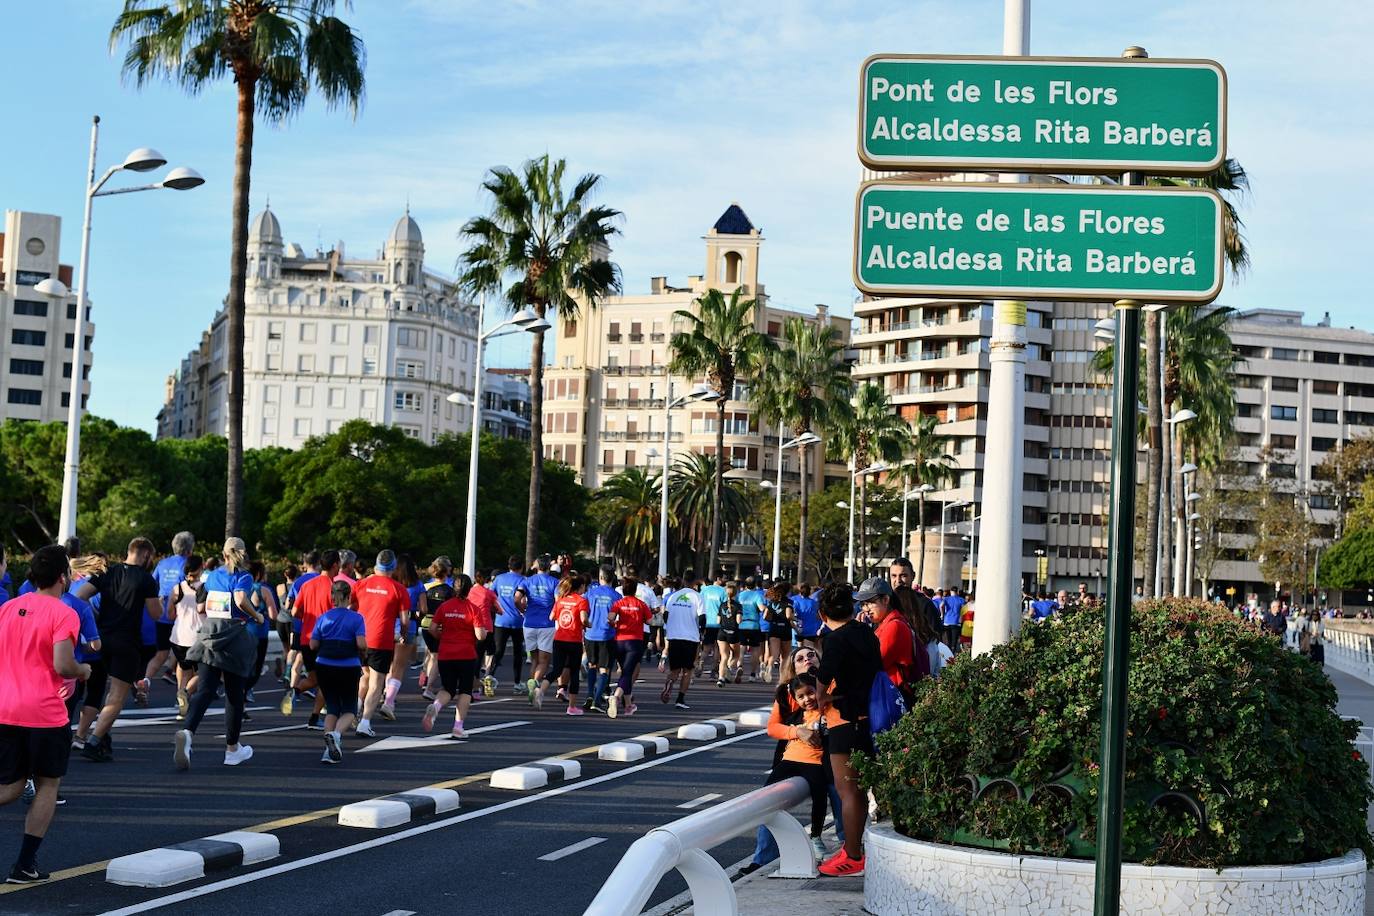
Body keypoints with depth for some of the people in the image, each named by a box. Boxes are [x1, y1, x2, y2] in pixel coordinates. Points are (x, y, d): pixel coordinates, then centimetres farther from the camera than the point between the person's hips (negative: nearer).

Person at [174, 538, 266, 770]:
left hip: (208, 637, 4)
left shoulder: (212, 576, 12)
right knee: (235, 695, 10)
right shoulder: (243, 577, -4)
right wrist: (257, 616, -5)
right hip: (234, 636, -4)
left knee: (204, 691, -6)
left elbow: (200, 607, 16)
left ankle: (187, 732, -33)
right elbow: (241, 600, -22)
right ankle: (232, 749, 19)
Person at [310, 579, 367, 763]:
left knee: (332, 707, 14)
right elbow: (361, 644, -15)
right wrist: (363, 654, 5)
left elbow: (313, 645, 1)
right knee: (349, 709, 10)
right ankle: (336, 734, -21)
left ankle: (329, 749, 2)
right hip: (348, 669, -3)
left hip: (324, 667, 3)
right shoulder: (356, 618, -5)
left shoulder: (323, 618, 3)